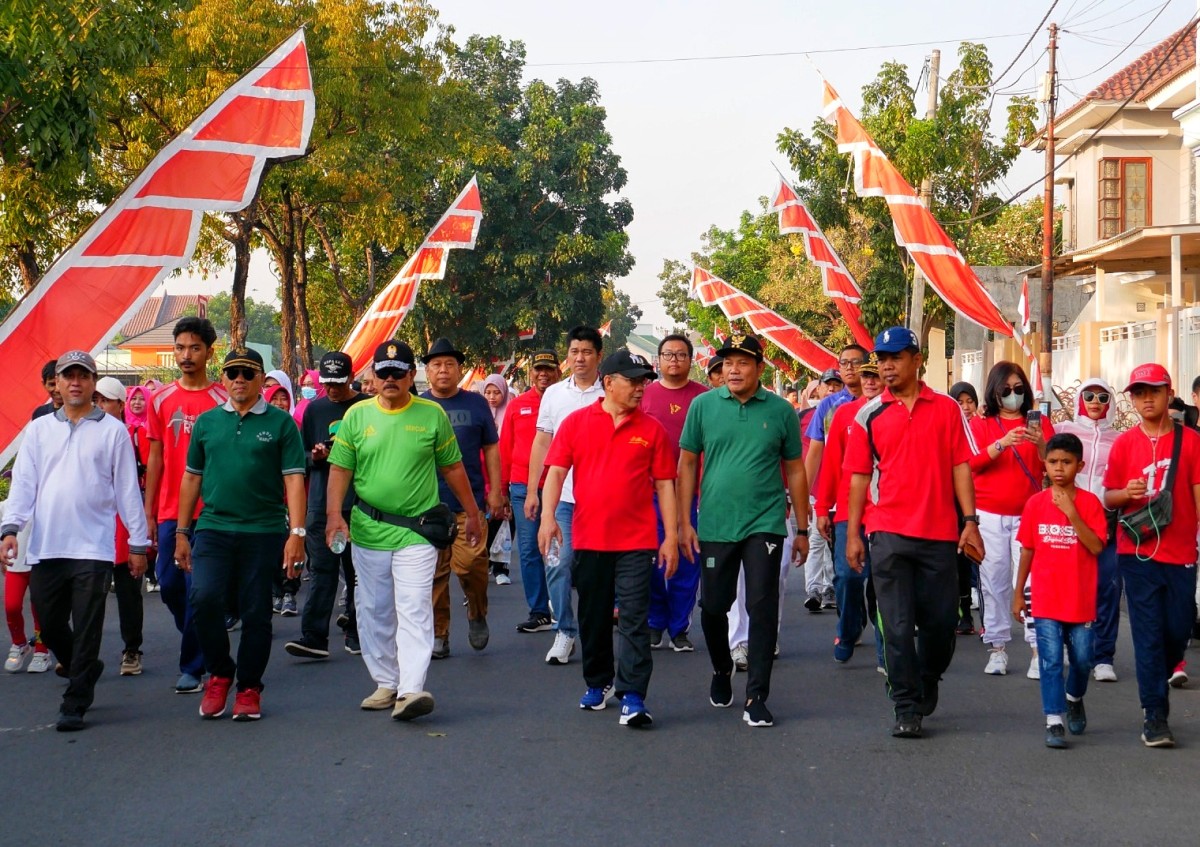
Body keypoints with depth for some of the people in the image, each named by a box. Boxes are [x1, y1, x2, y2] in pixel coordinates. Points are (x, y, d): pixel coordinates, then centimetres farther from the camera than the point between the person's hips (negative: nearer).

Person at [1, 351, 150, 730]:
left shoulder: (112, 430, 2)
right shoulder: (39, 430, 11)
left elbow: (128, 489, 4)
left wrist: (138, 542, 3)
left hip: (92, 547, -3)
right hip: (45, 547, 3)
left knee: (86, 630, -3)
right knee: (50, 626, 10)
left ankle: (74, 705, 5)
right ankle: (85, 670, 35)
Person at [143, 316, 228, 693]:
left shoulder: (222, 401, -2)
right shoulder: (161, 399, 9)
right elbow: (155, 457, 11)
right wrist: (147, 511, 8)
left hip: (209, 511, -4)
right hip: (170, 511, 4)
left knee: (199, 590, -3)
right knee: (169, 584, 6)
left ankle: (193, 667, 6)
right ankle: (203, 644, 28)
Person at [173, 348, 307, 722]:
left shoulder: (280, 423, 2)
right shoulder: (207, 422, 11)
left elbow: (294, 479, -1)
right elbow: (192, 478, 15)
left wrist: (297, 532, -10)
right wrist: (182, 532, 12)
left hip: (263, 530, -2)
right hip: (213, 527, 2)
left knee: (256, 613, 3)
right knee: (204, 597, -15)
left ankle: (249, 689, 17)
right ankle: (219, 673, 6)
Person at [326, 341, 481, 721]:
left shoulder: (432, 415, 2)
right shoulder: (357, 415, 5)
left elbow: (452, 467, 10)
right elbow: (340, 468, 4)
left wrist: (473, 514, 14)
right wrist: (334, 513, -10)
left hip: (417, 530, -3)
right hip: (368, 529, 3)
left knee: (414, 609, -12)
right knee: (374, 611, 10)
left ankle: (411, 689, -19)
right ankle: (386, 683, 22)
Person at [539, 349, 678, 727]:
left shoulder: (652, 429, 3)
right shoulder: (576, 422, 3)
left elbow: (664, 484, 4)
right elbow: (556, 471, 0)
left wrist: (671, 537, 0)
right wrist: (548, 515, -14)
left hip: (637, 540, -1)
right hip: (588, 537, 1)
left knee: (633, 618, -6)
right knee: (593, 617, 13)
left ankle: (632, 697, -6)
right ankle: (597, 684, 29)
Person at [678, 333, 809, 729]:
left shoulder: (780, 411, 1)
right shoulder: (703, 406, 2)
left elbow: (795, 470, 7)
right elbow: (687, 463, 6)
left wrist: (802, 529, 8)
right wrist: (684, 522, 1)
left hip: (764, 523, -1)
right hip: (714, 525, 1)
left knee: (763, 609, -5)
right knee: (713, 606, 11)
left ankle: (757, 696, 1)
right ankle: (721, 671, 37)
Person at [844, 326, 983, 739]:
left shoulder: (947, 409, 5)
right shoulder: (869, 415, 5)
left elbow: (961, 467, 4)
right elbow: (860, 476, 7)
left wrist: (970, 520, -4)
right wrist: (852, 533, 3)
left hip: (939, 533, 0)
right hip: (888, 533, 0)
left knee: (940, 621, 6)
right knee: (897, 625, -2)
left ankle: (927, 684, 32)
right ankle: (907, 708, 5)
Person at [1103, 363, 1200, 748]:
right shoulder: (1124, 443, 3)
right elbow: (1109, 497, 7)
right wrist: (1127, 493, -15)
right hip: (1138, 553, -1)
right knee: (1148, 632, -2)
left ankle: (1156, 684, 34)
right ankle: (1155, 714, 3)